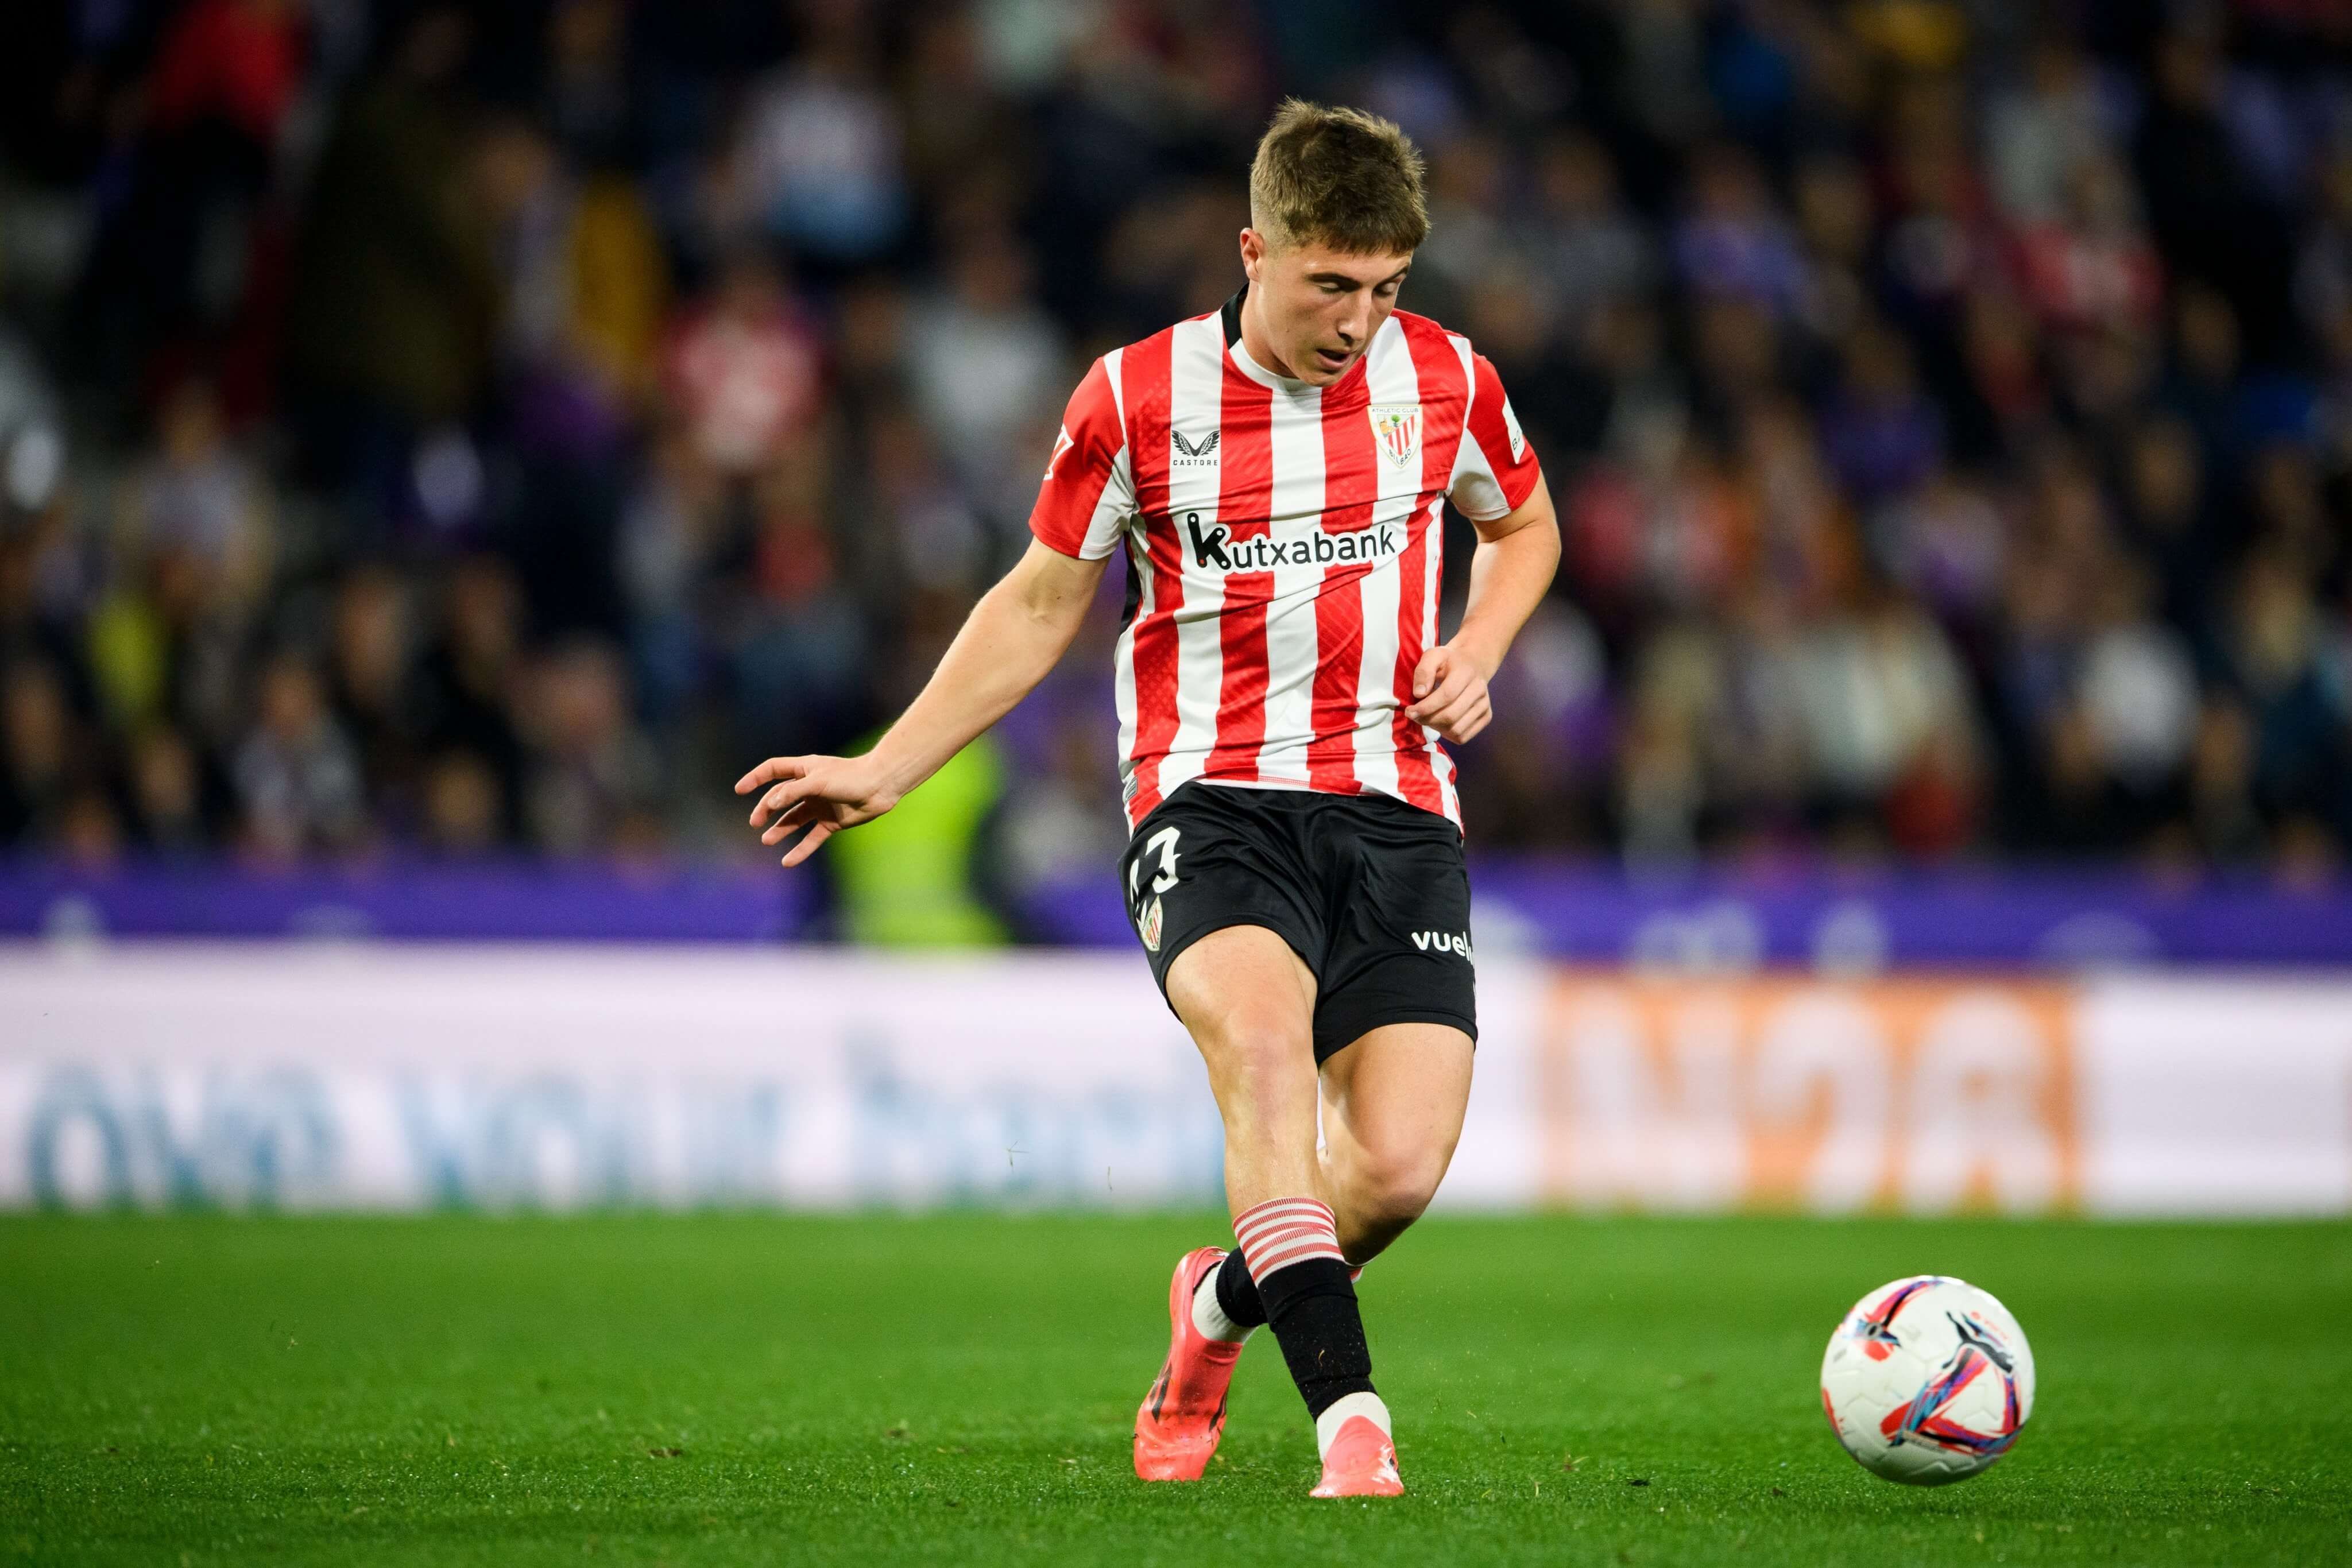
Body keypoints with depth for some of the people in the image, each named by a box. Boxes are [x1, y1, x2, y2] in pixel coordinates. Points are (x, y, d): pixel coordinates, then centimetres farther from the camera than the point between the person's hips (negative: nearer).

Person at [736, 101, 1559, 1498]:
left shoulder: (1445, 378, 5)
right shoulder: (1141, 397, 0)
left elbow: (1524, 523, 25)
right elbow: (1044, 601, 13)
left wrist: (1477, 652, 4)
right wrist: (885, 770, 8)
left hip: (1394, 808, 2)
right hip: (1209, 797, -2)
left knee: (1398, 1170, -13)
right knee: (1264, 1041, -34)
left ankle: (1223, 1307, 21)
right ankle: (1350, 1416, -39)